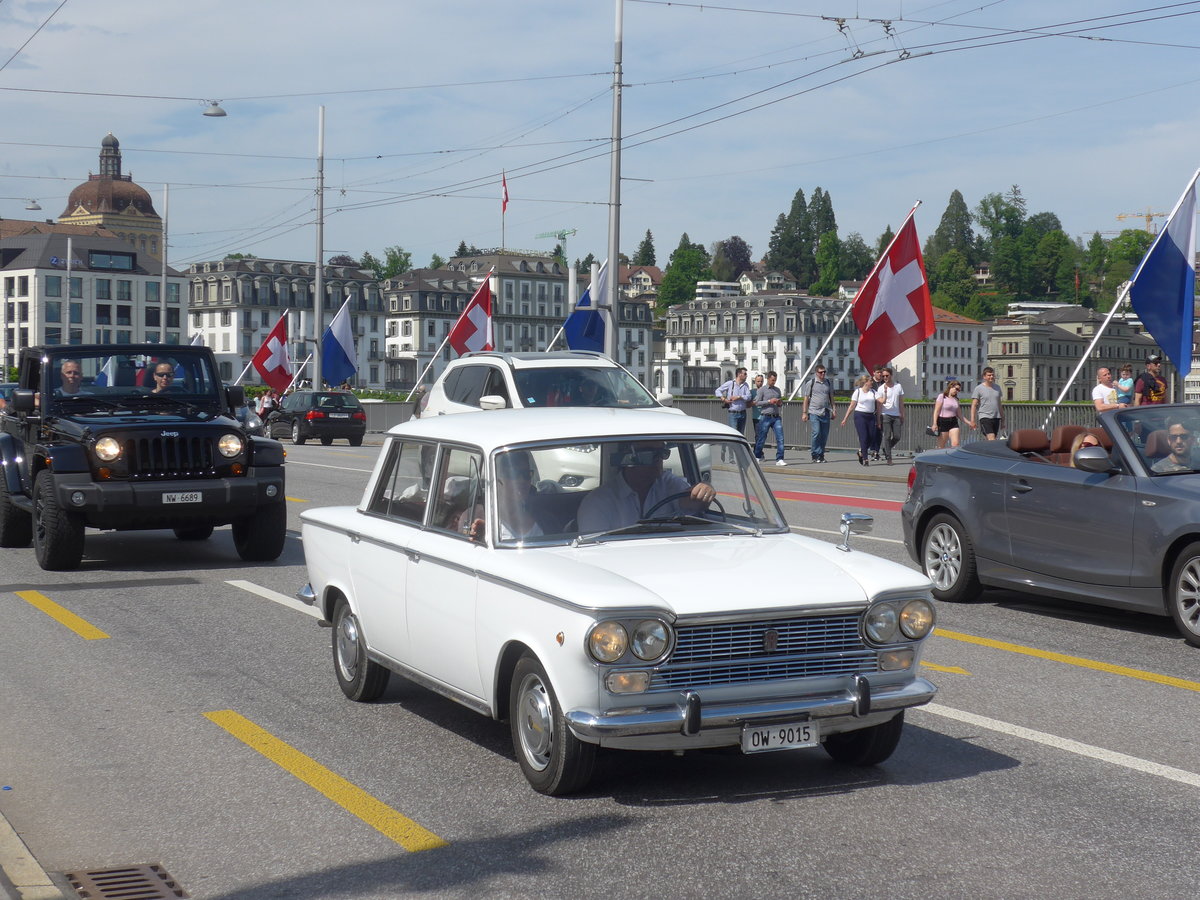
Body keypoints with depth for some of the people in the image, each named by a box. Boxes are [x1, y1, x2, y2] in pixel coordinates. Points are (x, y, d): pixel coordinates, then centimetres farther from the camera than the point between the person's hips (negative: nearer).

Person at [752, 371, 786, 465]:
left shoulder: (777, 390, 17)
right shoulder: (762, 390, 3)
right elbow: (757, 403, -3)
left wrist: (780, 403, 1)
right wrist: (769, 401, -12)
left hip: (776, 417, 4)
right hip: (766, 417, -4)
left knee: (780, 438, -7)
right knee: (761, 438, 2)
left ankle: (779, 459, -7)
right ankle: (757, 457, 18)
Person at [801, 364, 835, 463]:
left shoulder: (828, 383, 15)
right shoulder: (811, 383, 3)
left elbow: (831, 398, 21)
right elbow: (806, 398, 3)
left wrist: (834, 409, 10)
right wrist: (804, 412, -2)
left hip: (826, 413, 4)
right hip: (815, 412, -4)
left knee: (825, 435, 3)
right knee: (816, 433, -13)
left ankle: (821, 455, 11)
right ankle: (816, 455, -7)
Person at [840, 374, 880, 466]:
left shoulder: (874, 392, 10)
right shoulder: (858, 392, 1)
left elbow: (880, 402, 0)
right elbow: (852, 406, 3)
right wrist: (845, 418, 2)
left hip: (871, 416, 4)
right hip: (860, 415, -4)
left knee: (872, 438, 1)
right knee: (863, 437, -10)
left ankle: (861, 452, 27)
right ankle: (865, 459, -5)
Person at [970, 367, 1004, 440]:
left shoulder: (997, 388, 14)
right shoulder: (978, 388, -2)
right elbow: (974, 405, -4)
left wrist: (1002, 420, 19)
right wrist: (972, 420, -11)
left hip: (996, 418, 6)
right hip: (985, 417, -6)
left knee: (989, 441, 7)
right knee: (992, 440, -19)